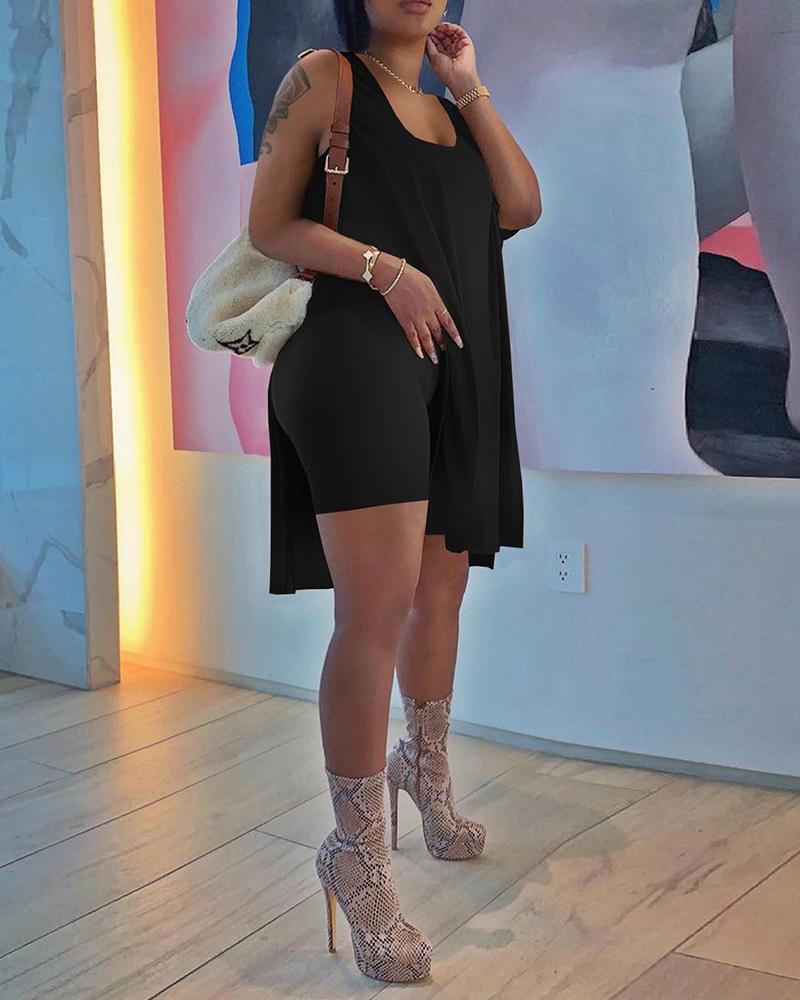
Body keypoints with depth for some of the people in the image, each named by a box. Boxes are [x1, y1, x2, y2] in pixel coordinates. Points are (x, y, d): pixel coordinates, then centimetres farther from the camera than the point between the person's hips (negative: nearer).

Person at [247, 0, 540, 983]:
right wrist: (385, 266, -15)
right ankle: (359, 854, -4)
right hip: (358, 356, -7)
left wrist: (470, 89, 7)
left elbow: (520, 206, 8)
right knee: (376, 609, -15)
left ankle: (426, 767, 40)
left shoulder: (447, 109, 21)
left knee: (442, 586, 16)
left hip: (455, 369, 7)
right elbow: (267, 224, -3)